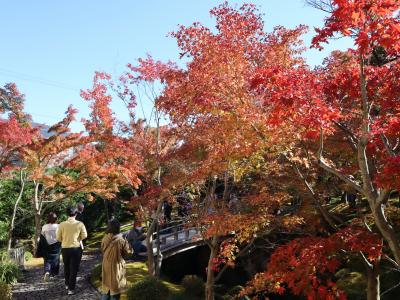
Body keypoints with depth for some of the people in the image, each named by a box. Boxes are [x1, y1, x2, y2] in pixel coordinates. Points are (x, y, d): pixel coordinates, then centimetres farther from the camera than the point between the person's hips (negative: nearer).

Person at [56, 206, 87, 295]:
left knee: (66, 267, 22)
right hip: (76, 248, -2)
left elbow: (58, 238, -2)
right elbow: (84, 236, -5)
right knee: (74, 268, 6)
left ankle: (67, 284, 37)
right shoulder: (80, 224, -10)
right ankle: (71, 289, 6)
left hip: (65, 248, 2)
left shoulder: (62, 224, -8)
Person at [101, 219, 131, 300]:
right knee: (115, 287, 9)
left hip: (106, 266, 4)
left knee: (106, 287, 19)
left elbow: (103, 251, 6)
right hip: (116, 267, -4)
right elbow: (128, 251, -8)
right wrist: (126, 242, 5)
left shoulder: (104, 239, -7)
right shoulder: (120, 240, -20)